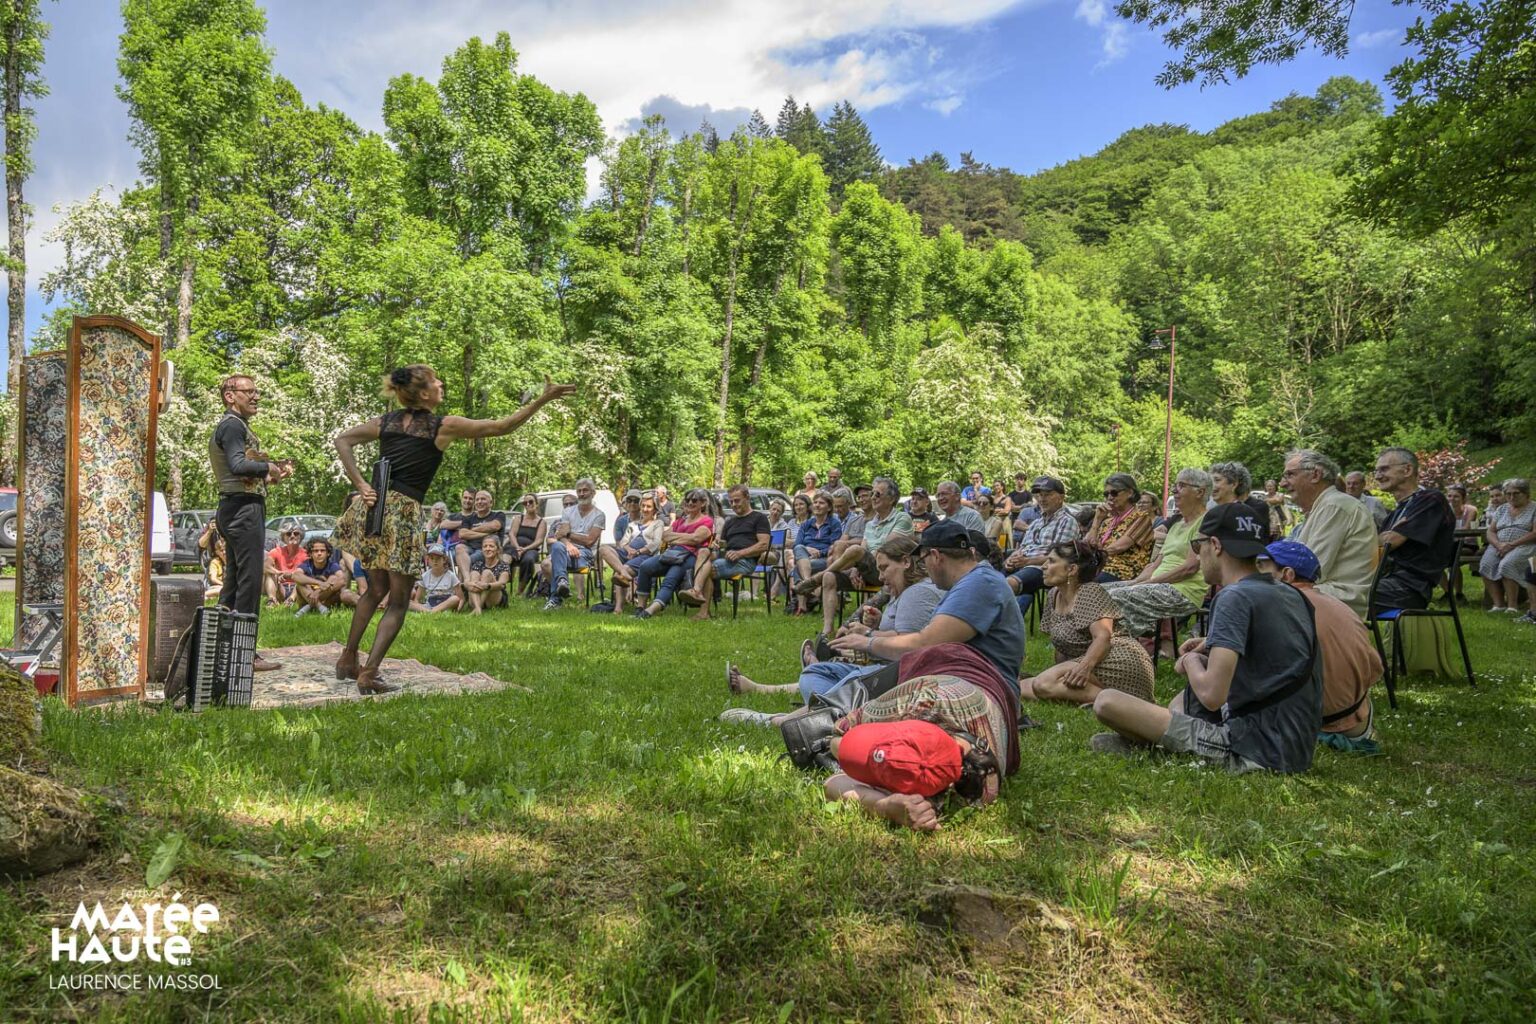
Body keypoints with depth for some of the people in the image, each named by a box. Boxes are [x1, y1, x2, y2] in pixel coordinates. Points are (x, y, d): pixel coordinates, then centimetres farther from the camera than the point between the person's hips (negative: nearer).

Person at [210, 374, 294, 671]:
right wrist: (270, 466, -10)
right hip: (244, 507, -11)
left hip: (235, 509, 11)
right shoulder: (233, 425, -9)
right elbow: (238, 465, -24)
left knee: (233, 580, 14)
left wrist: (268, 476, 10)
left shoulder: (232, 426, 24)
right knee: (250, 580, -9)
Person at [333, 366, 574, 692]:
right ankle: (368, 675, 0)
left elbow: (342, 440, 11)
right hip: (403, 512, -6)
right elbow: (501, 427, -2)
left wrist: (360, 484, 5)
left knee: (377, 589, 23)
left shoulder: (386, 421, 12)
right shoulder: (443, 426, -4)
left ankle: (347, 660, 29)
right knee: (398, 602, 5)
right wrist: (543, 399, 2)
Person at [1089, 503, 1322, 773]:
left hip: (1256, 751, -10)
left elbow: (1212, 695, -23)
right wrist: (1216, 645, 16)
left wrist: (1191, 660, -3)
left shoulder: (1236, 597, -16)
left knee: (1106, 701, -13)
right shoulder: (1292, 594, 10)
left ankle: (1147, 742, 12)